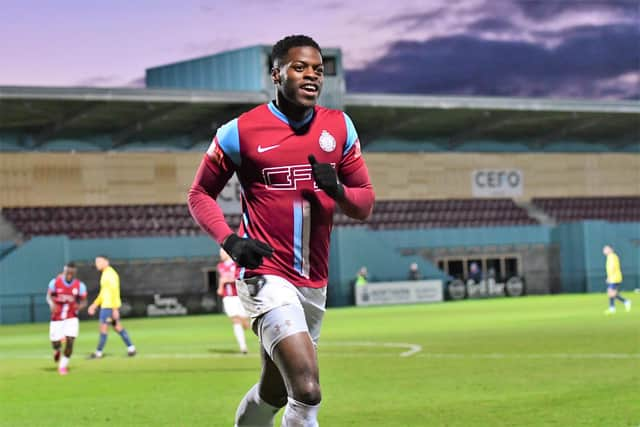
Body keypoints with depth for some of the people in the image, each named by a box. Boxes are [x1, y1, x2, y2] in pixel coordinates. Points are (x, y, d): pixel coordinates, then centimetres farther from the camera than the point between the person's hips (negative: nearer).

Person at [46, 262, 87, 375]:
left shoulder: (80, 285, -9)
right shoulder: (55, 282, -11)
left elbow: (83, 301, -1)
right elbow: (49, 296, -7)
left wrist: (79, 306, -25)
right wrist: (51, 303, -30)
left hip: (71, 318, 0)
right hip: (57, 318, 0)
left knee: (70, 342, -12)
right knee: (56, 343, -1)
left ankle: (63, 365, 9)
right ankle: (57, 350, 40)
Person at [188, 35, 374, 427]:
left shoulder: (339, 128, 6)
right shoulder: (241, 131, -5)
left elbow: (365, 203, 10)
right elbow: (200, 194, 5)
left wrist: (337, 190, -13)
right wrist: (229, 240, -12)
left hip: (314, 283, 6)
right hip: (267, 277, -6)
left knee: (274, 393, 18)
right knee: (307, 391, -21)